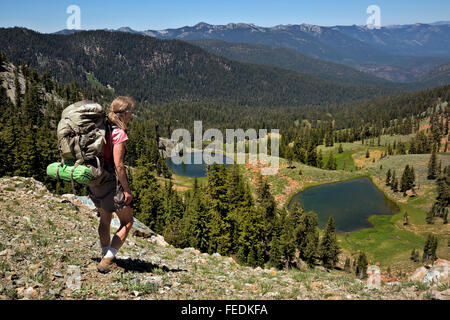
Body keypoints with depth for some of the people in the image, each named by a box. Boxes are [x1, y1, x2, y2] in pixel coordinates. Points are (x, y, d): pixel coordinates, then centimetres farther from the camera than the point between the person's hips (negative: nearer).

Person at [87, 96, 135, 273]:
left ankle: (106, 256, 38)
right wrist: (127, 190, -14)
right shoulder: (119, 134, -18)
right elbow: (118, 165, -21)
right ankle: (107, 260, 6)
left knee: (105, 219, 25)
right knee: (127, 222, 9)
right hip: (112, 182, -8)